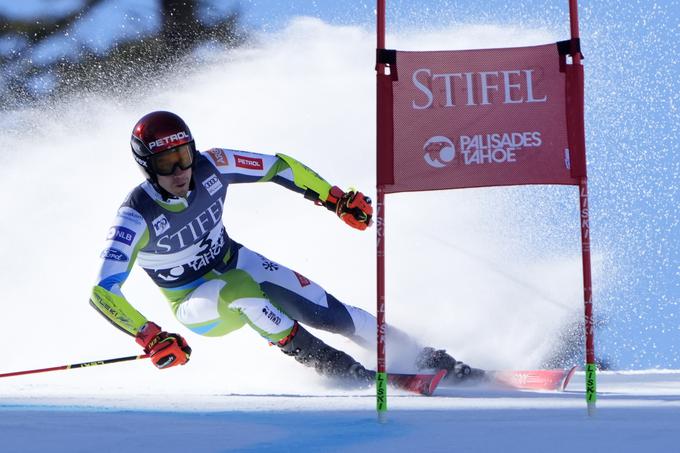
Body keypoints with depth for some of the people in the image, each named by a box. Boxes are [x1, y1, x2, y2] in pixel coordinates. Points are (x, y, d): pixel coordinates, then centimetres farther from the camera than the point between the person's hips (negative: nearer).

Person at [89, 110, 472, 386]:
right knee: (240, 290, -37)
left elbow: (279, 166, -5)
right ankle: (340, 369, -27)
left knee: (329, 314, -11)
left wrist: (338, 200, -5)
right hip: (196, 304, -4)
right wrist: (151, 339, -43)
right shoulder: (136, 217, -30)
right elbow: (103, 293, -33)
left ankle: (426, 357, 3)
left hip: (238, 263, 4)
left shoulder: (211, 166, -20)